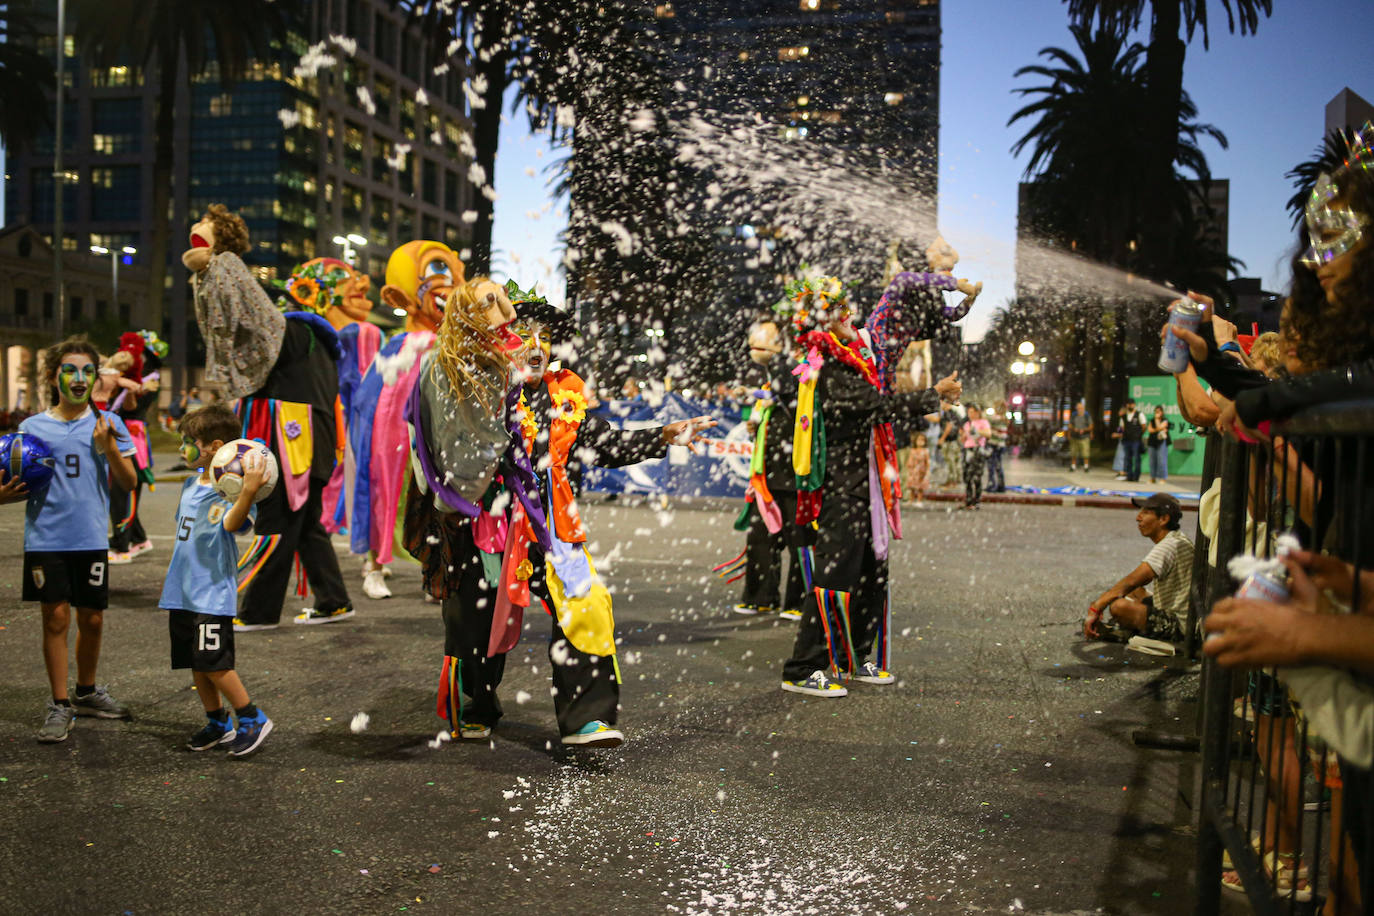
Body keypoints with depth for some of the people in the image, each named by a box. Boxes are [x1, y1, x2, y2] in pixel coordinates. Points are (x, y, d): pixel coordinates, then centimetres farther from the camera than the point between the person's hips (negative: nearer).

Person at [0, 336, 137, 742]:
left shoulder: (108, 423, 4)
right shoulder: (32, 427, 3)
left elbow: (128, 481, 2)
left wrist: (108, 447, -13)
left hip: (92, 539, 1)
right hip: (46, 538, -1)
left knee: (92, 619, 9)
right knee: (56, 617, 0)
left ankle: (86, 691, 30)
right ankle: (60, 705, 12)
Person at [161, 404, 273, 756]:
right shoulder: (191, 484, 11)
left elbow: (232, 524, -35)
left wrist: (249, 493, -51)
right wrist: (173, 576, 28)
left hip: (213, 593, -9)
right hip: (183, 593, 9)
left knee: (214, 663, -8)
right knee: (196, 664, 13)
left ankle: (253, 719, 7)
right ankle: (218, 723, 26)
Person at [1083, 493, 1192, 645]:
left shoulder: (1169, 546, -21)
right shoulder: (1178, 539, 12)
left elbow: (1130, 581, -29)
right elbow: (1138, 580, 15)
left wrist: (1095, 609, -29)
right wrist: (1100, 602, 8)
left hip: (1177, 625, -11)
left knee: (1120, 605, -27)